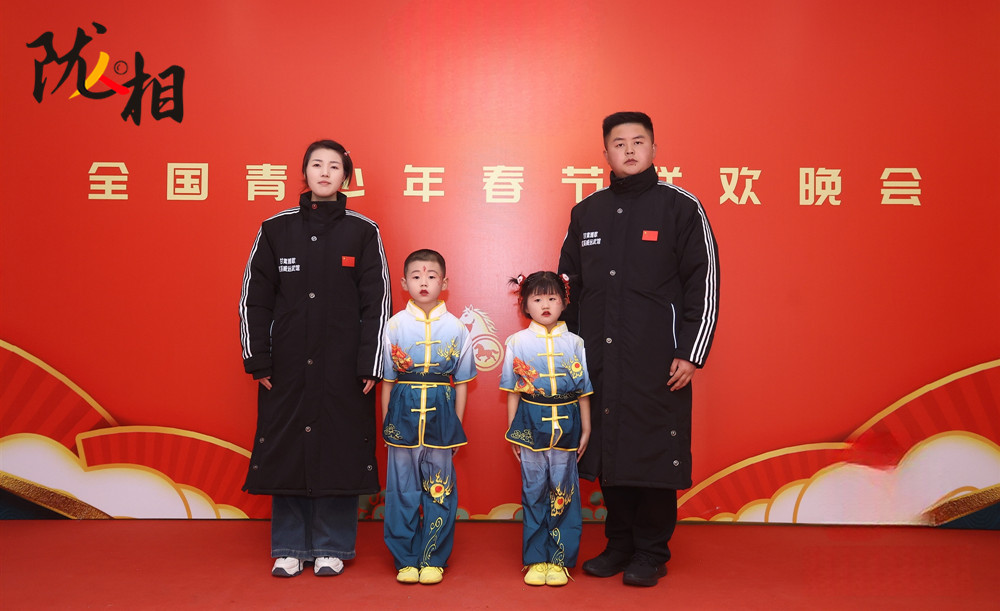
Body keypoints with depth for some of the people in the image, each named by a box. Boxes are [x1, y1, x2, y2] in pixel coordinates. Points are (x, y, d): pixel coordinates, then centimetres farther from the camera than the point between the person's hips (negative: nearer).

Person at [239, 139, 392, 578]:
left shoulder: (363, 232, 3)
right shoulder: (276, 229, 6)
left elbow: (378, 302, 1)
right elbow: (253, 299, 7)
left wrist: (370, 365, -5)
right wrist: (257, 359, 1)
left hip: (343, 368, -1)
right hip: (287, 366, 1)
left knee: (340, 450, 3)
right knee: (286, 450, 6)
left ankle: (332, 547, 19)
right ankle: (290, 547, 21)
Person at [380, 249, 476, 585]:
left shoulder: (456, 328, 2)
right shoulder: (395, 326, 1)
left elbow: (461, 383, 5)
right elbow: (387, 381, 5)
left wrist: (456, 425, 3)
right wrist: (386, 422, 3)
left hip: (441, 413, 0)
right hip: (403, 411, 0)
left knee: (439, 488, 5)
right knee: (402, 489, 6)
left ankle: (433, 560, 19)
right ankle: (406, 560, 20)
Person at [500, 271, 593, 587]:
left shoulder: (574, 342, 3)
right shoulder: (518, 341, 2)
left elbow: (583, 391, 7)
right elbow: (513, 391, 5)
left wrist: (586, 430, 5)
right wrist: (512, 430, 3)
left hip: (566, 424, 0)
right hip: (531, 422, 0)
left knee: (563, 489, 4)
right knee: (534, 489, 5)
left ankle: (559, 560, 15)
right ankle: (536, 560, 16)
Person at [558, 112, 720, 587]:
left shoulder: (681, 207, 0)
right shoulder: (586, 213, 12)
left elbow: (704, 284, -3)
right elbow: (569, 285, 18)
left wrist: (691, 353, -8)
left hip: (659, 363, -4)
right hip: (599, 361, 4)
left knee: (655, 456, 1)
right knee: (609, 453, 10)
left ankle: (651, 553, 18)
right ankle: (619, 544, 26)